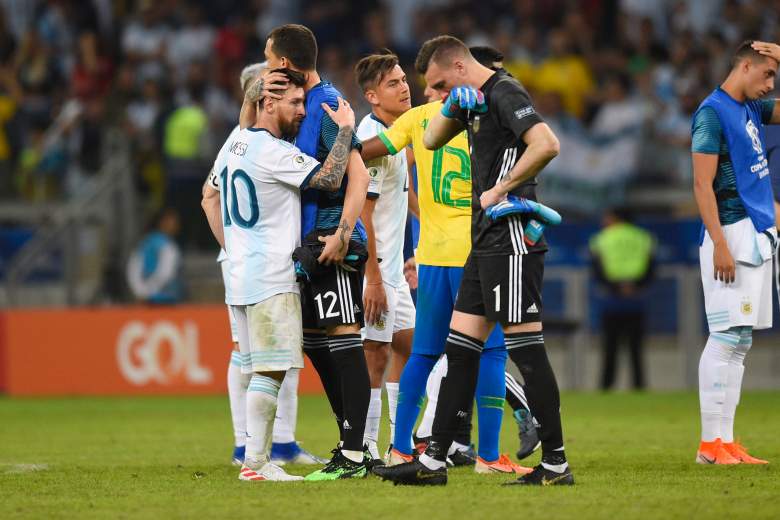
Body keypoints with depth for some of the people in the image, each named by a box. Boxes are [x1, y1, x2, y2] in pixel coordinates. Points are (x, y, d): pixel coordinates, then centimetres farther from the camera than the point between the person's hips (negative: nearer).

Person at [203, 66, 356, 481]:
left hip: (239, 276, 10)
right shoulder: (273, 151, -15)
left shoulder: (235, 146, 14)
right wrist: (345, 128, -10)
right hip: (272, 279, -10)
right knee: (270, 370, -10)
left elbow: (210, 200, 24)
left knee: (260, 371, 11)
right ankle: (255, 463, -12)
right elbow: (329, 179, -20)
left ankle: (258, 458, 11)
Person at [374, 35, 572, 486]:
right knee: (461, 348, 9)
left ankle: (556, 463, -5)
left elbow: (546, 144, -27)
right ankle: (434, 461, 12)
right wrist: (453, 105, 7)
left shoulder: (504, 94, -13)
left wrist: (500, 189, -19)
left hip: (511, 241, -10)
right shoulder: (473, 99, 17)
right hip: (487, 242, 10)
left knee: (526, 348, -8)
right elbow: (433, 140, 26)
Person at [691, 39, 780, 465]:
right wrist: (720, 245, -20)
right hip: (733, 234, -9)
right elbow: (703, 184, -14)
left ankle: (725, 441, 8)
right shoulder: (712, 113, -9)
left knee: (739, 341, 7)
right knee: (727, 337, -11)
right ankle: (710, 443, -10)